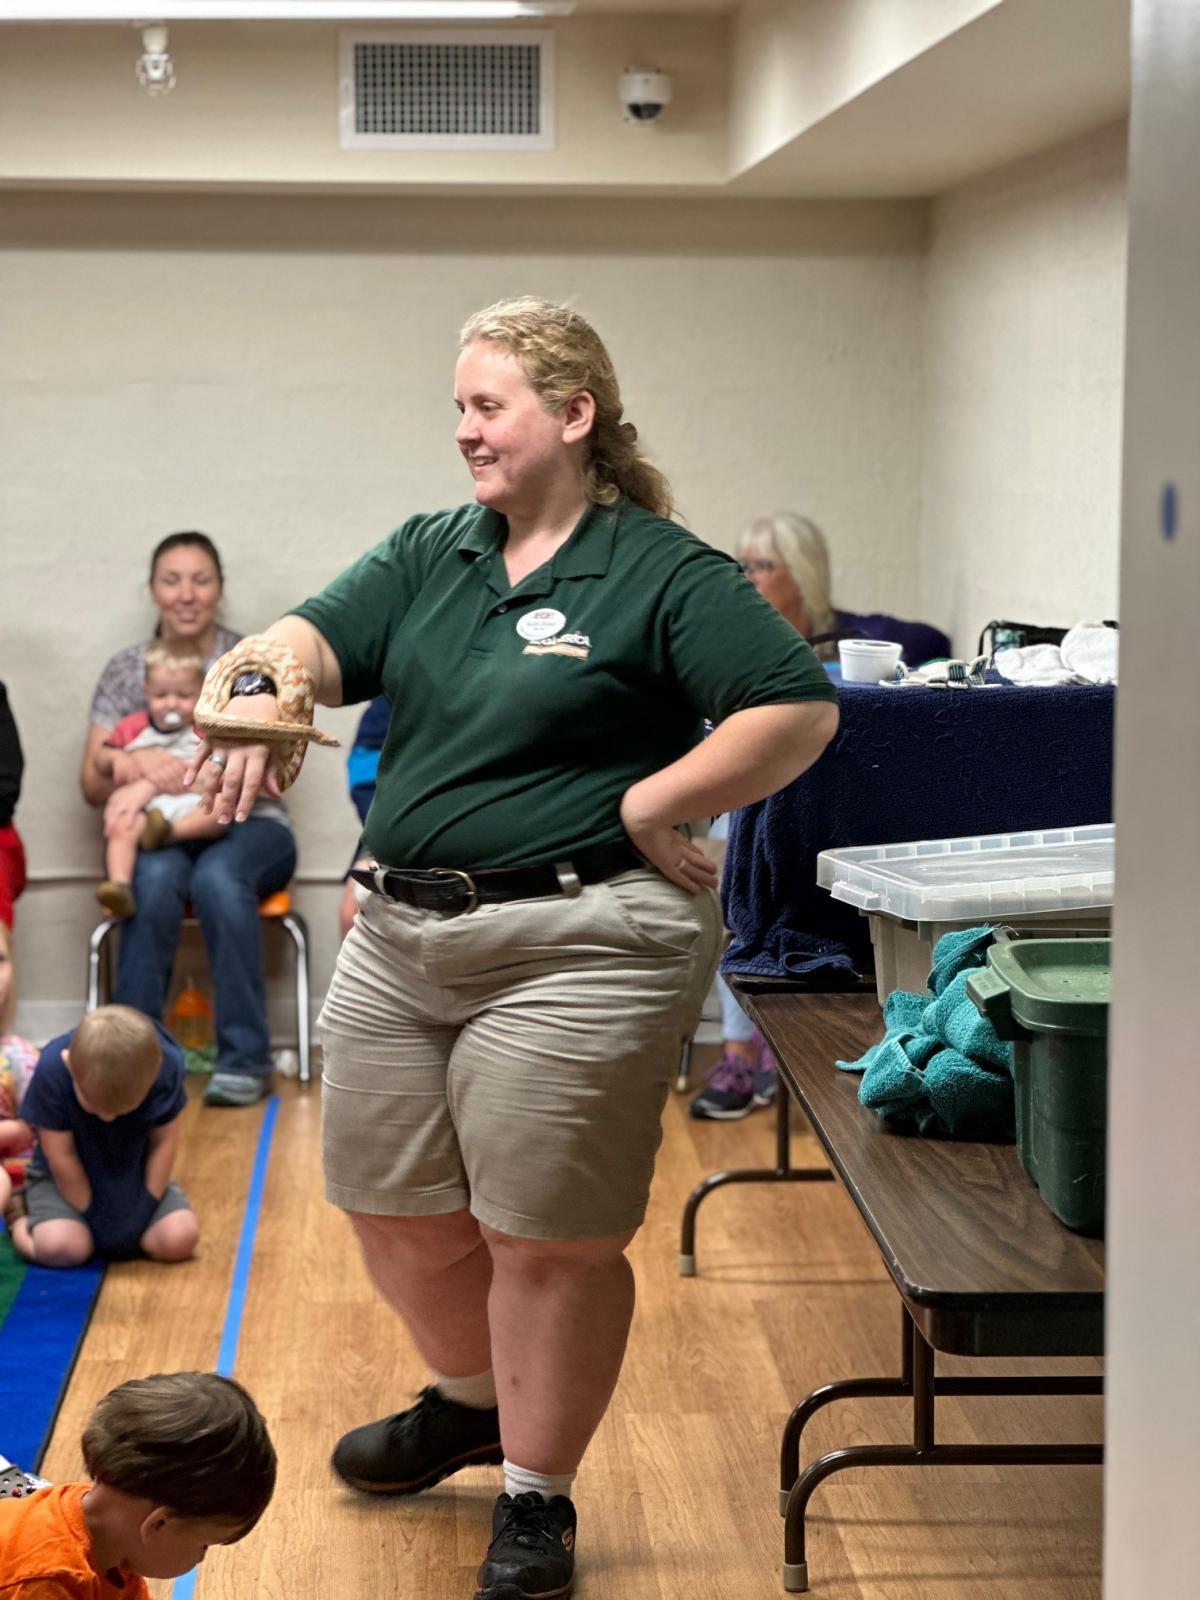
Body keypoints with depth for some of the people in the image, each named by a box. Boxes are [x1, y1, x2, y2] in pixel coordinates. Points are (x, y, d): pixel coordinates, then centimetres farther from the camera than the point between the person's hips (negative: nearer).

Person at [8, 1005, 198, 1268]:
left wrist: (143, 1210, -12)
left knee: (178, 1240, -21)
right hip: (70, 1178, -2)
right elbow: (61, 1157, -19)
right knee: (60, 1248, -29)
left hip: (136, 1177, 2)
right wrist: (93, 1217, -14)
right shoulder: (52, 1070, -29)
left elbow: (163, 1142, -10)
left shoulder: (166, 1066, -24)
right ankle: (22, 1216, 6)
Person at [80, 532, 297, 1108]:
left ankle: (244, 1060, -30)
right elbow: (93, 788, 8)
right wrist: (133, 764, -16)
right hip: (158, 831, 1)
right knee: (155, 879, -35)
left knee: (217, 877, -36)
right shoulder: (125, 670, 10)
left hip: (247, 828, -1)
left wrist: (189, 770, -21)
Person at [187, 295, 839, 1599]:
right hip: (399, 939, 7)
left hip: (574, 950, -7)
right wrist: (262, 683, -25)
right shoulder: (427, 556, 12)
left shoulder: (663, 574, -7)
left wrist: (646, 809, -17)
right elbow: (317, 637, -2)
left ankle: (536, 1494, 20)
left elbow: (799, 710, -15)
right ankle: (468, 1401, 44)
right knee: (393, 1211, 17)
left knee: (547, 1242, 1)